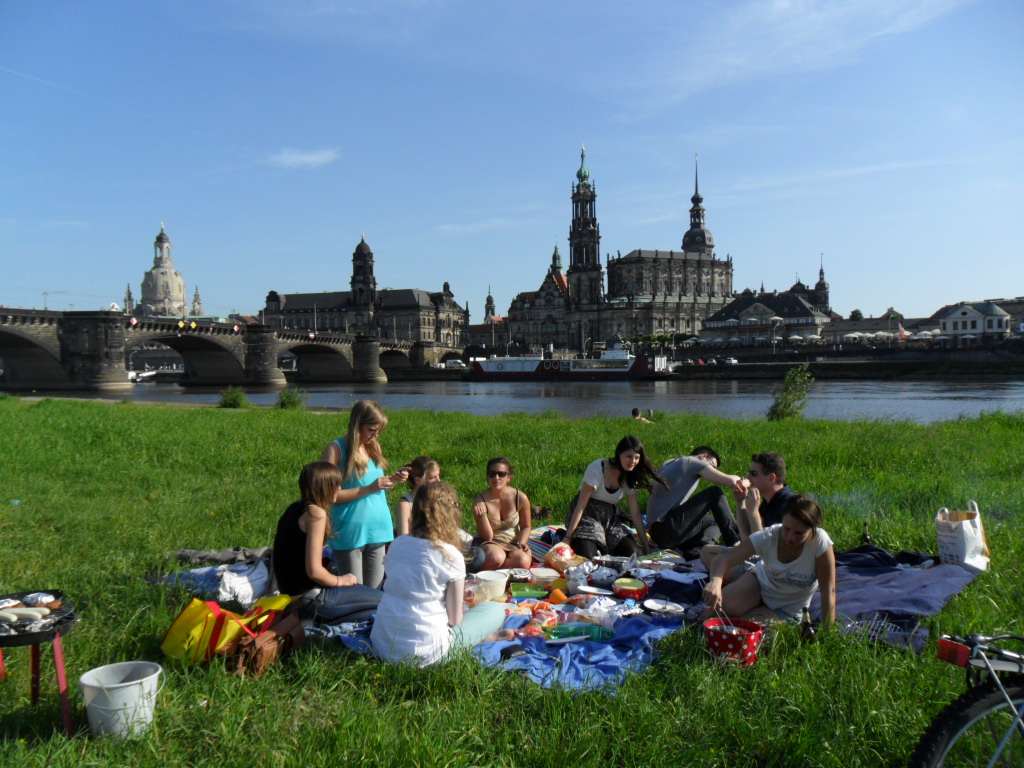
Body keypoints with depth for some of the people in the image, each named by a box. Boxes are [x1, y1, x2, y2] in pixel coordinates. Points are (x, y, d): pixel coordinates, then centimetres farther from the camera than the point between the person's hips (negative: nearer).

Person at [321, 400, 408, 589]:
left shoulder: (374, 447, 10)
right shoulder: (336, 449, -9)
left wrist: (392, 480, 0)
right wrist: (369, 489, -19)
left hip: (377, 530, 6)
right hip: (350, 533, -6)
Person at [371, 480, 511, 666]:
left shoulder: (397, 544, 4)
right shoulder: (451, 555, -12)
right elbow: (454, 619, -5)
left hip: (381, 646, 6)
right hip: (424, 654, -6)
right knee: (495, 609, 9)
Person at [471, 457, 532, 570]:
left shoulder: (520, 498, -9)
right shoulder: (480, 501, -13)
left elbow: (526, 527, 9)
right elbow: (486, 537, -11)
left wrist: (522, 542, -11)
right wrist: (482, 516, -27)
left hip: (514, 543, 3)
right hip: (490, 543, -2)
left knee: (523, 562, -31)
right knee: (495, 558, -38)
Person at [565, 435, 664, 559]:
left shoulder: (630, 478, -2)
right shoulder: (597, 469, -20)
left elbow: (635, 513, 0)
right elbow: (581, 505, -20)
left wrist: (646, 546, -2)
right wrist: (568, 537, -21)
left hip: (609, 518, 6)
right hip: (587, 515, -5)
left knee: (632, 553, -14)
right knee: (587, 557, -26)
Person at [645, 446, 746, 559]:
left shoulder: (668, 463, 23)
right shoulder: (692, 462, -3)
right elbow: (729, 480, -11)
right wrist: (742, 482, 9)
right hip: (667, 529, -10)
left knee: (715, 521, 21)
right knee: (715, 493, -2)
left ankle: (697, 549, -6)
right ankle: (736, 543, 0)